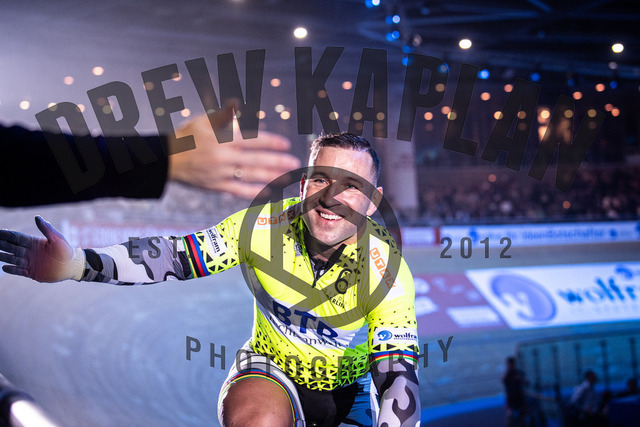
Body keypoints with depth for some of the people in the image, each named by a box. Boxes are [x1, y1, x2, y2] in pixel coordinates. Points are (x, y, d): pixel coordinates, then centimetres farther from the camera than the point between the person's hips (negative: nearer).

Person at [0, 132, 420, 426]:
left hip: (351, 390, 2)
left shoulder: (388, 272, -24)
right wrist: (78, 263, -33)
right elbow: (177, 255, -19)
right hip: (272, 368, -1)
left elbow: (398, 375, -29)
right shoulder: (265, 226, -20)